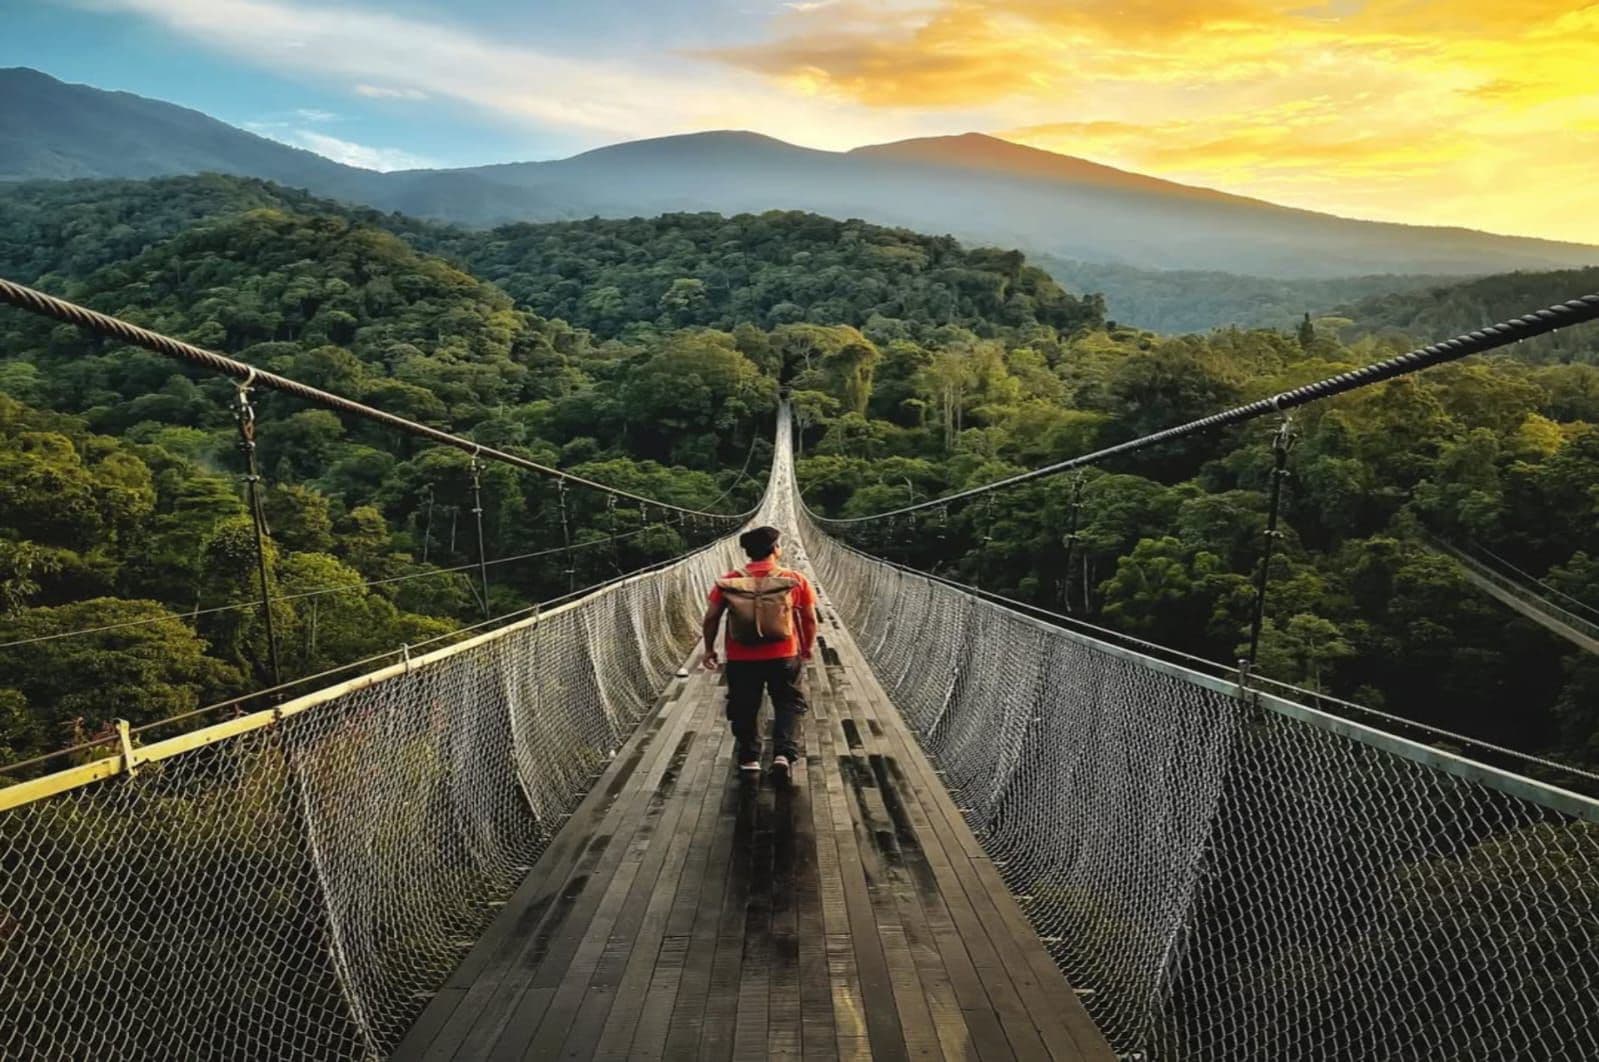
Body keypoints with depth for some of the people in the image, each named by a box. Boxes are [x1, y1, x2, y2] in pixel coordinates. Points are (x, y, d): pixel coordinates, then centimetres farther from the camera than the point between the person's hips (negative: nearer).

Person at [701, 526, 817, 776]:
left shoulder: (729, 582, -4)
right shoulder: (795, 581, -6)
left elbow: (711, 617, -2)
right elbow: (810, 619, 0)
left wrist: (709, 648, 12)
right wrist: (807, 647, 16)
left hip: (741, 659, 1)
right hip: (784, 656, -1)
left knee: (745, 708, 16)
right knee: (788, 703, 16)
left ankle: (749, 759, 21)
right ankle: (783, 753, 3)